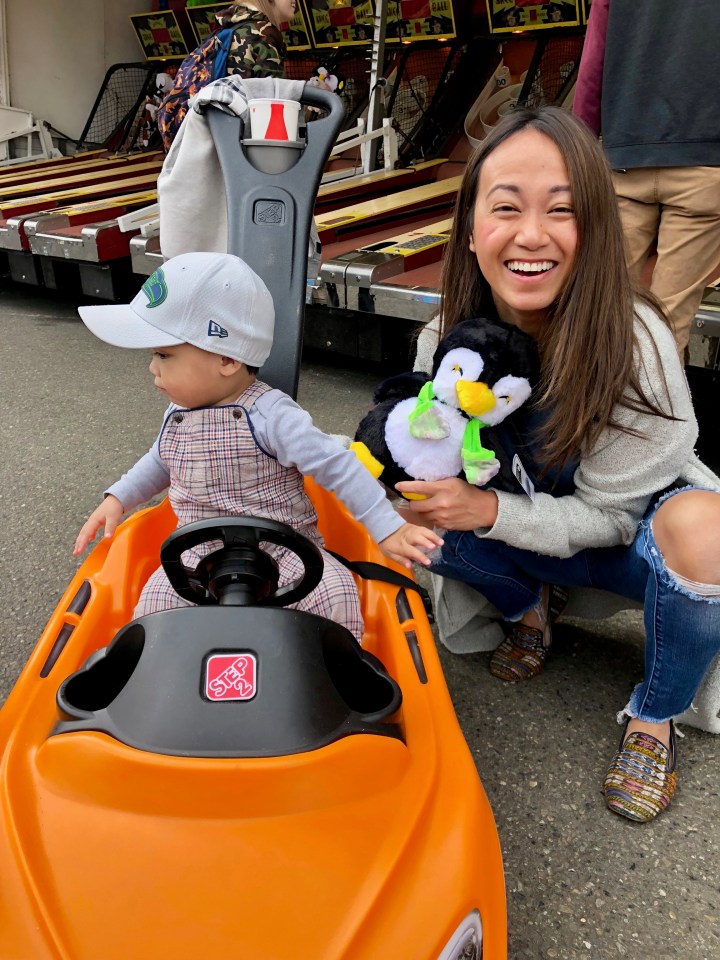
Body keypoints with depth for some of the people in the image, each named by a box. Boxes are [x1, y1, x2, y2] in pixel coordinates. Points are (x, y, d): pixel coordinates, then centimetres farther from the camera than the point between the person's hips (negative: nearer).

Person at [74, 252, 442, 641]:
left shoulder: (270, 415, -18)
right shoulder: (179, 414, 3)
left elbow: (336, 466, -17)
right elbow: (161, 462, 25)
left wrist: (388, 529, -18)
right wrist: (117, 499, 17)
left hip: (284, 550, -4)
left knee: (336, 591, -27)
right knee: (154, 602, -18)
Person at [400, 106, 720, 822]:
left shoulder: (635, 343, -29)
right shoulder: (450, 335, -17)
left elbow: (611, 516, -22)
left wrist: (490, 510, -36)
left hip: (637, 540, -3)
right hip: (536, 535, 3)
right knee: (420, 510, -22)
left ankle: (654, 720, -8)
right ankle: (528, 610, 8)